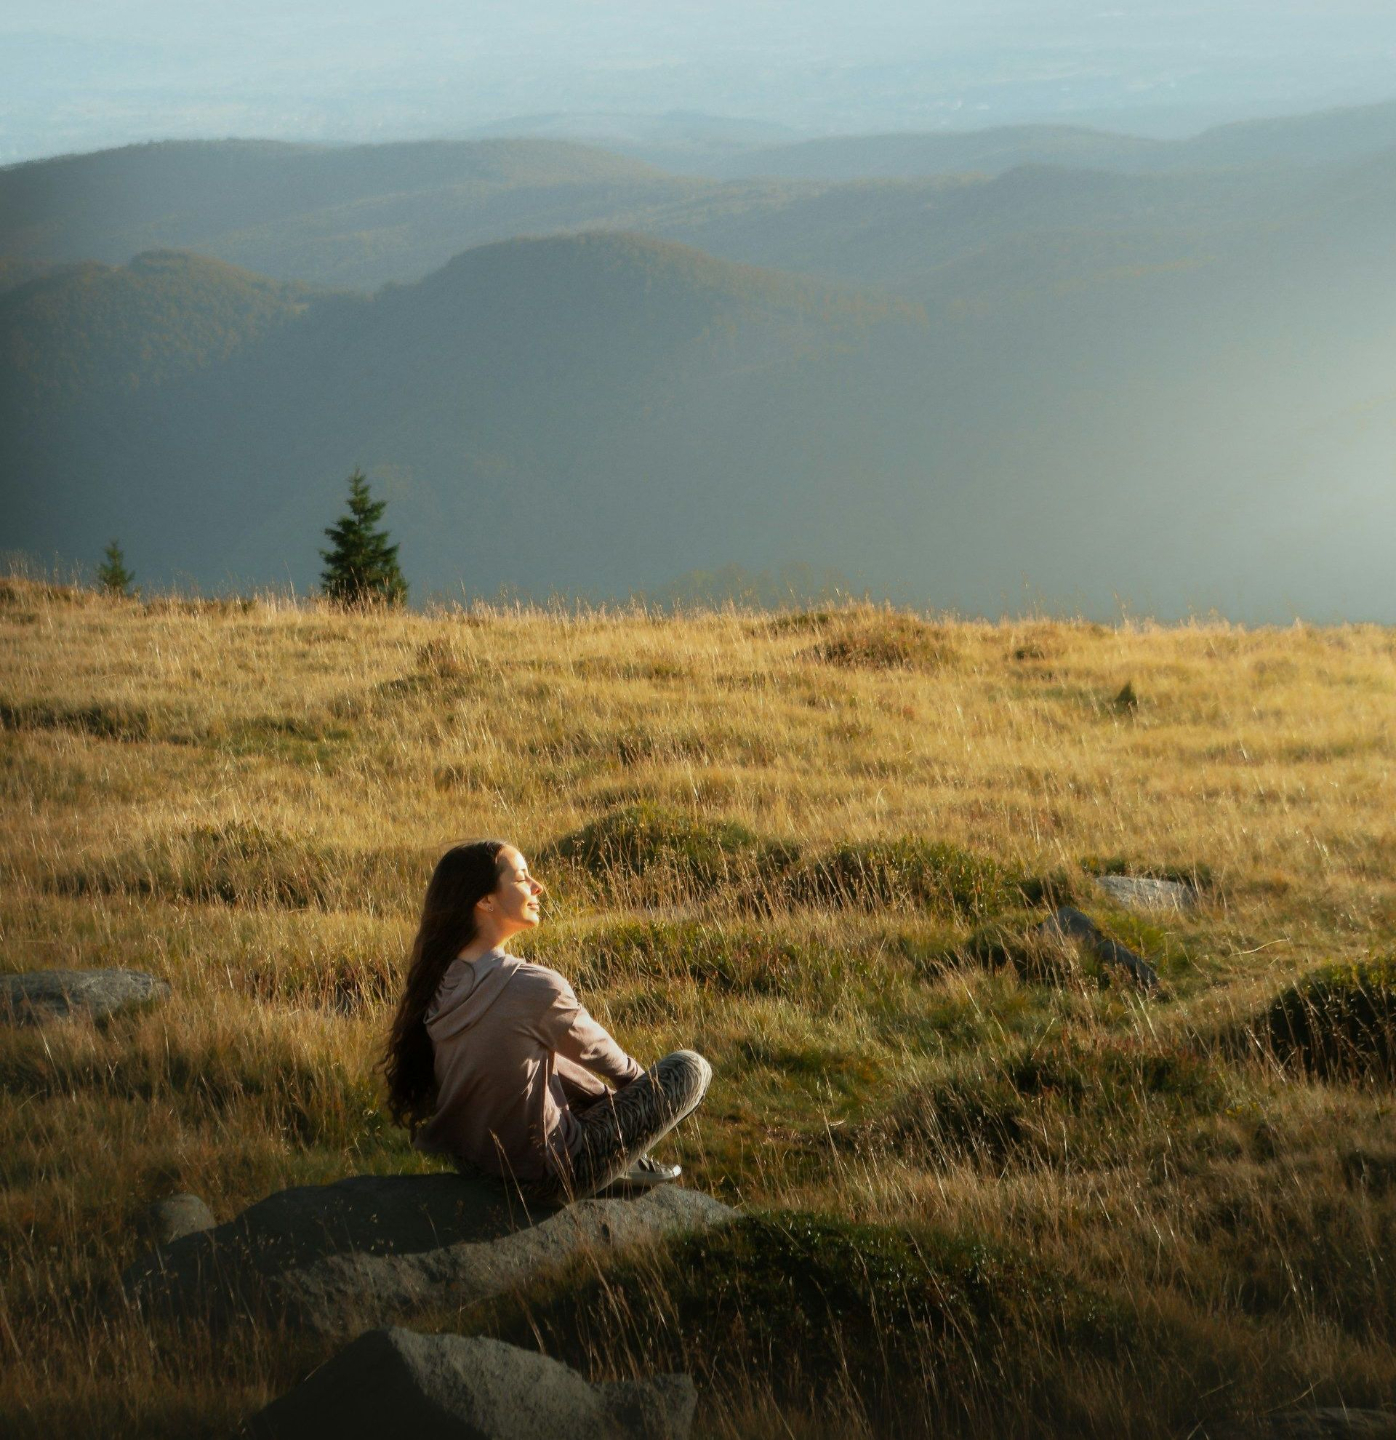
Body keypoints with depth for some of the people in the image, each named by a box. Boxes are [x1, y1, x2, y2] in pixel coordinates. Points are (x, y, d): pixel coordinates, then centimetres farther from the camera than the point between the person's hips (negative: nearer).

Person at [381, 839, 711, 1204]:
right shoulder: (534, 988, -27)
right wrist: (637, 1078, 18)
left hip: (471, 1165, 7)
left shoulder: (438, 982, -3)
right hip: (544, 1180, -7)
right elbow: (593, 1049, -5)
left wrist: (604, 1093, 21)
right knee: (690, 1068, 5)